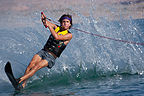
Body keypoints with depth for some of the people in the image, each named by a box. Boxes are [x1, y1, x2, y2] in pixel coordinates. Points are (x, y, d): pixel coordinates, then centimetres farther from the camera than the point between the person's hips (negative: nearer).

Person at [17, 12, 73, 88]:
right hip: (43, 51, 4)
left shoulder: (69, 35, -2)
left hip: (51, 57, -4)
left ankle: (19, 80, -39)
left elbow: (57, 37, -19)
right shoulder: (56, 27, 13)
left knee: (37, 66, -26)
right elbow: (45, 23, -3)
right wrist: (44, 19, -26)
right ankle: (23, 84, -34)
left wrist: (48, 25, -19)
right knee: (32, 63, -23)